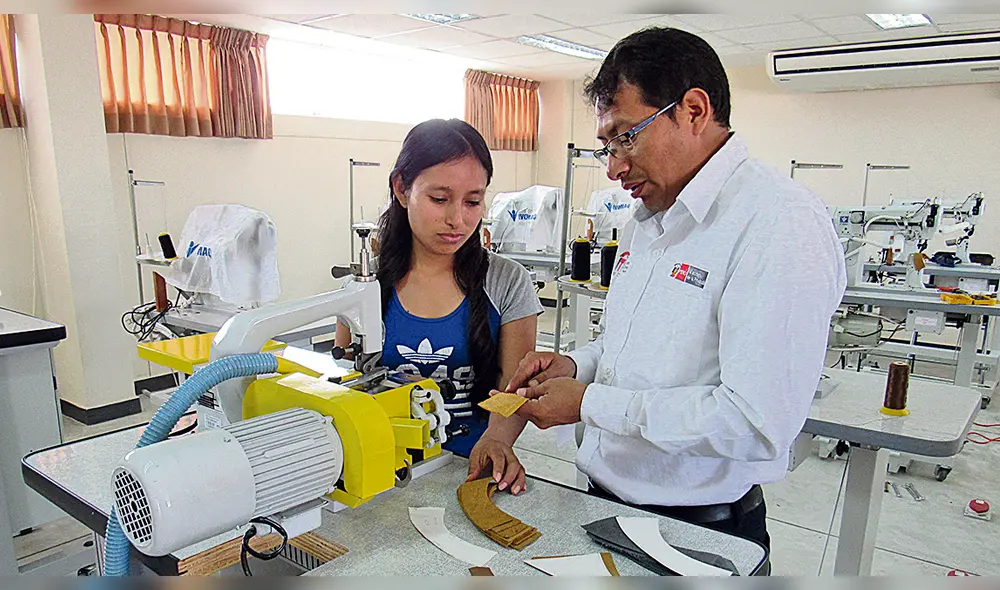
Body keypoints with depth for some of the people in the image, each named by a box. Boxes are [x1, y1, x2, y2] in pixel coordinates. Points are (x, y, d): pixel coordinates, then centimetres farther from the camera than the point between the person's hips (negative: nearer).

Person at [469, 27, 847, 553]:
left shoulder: (780, 223, -21)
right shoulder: (646, 220, 7)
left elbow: (758, 423, -28)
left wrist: (590, 404, -21)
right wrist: (577, 366, -1)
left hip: (701, 532, -7)